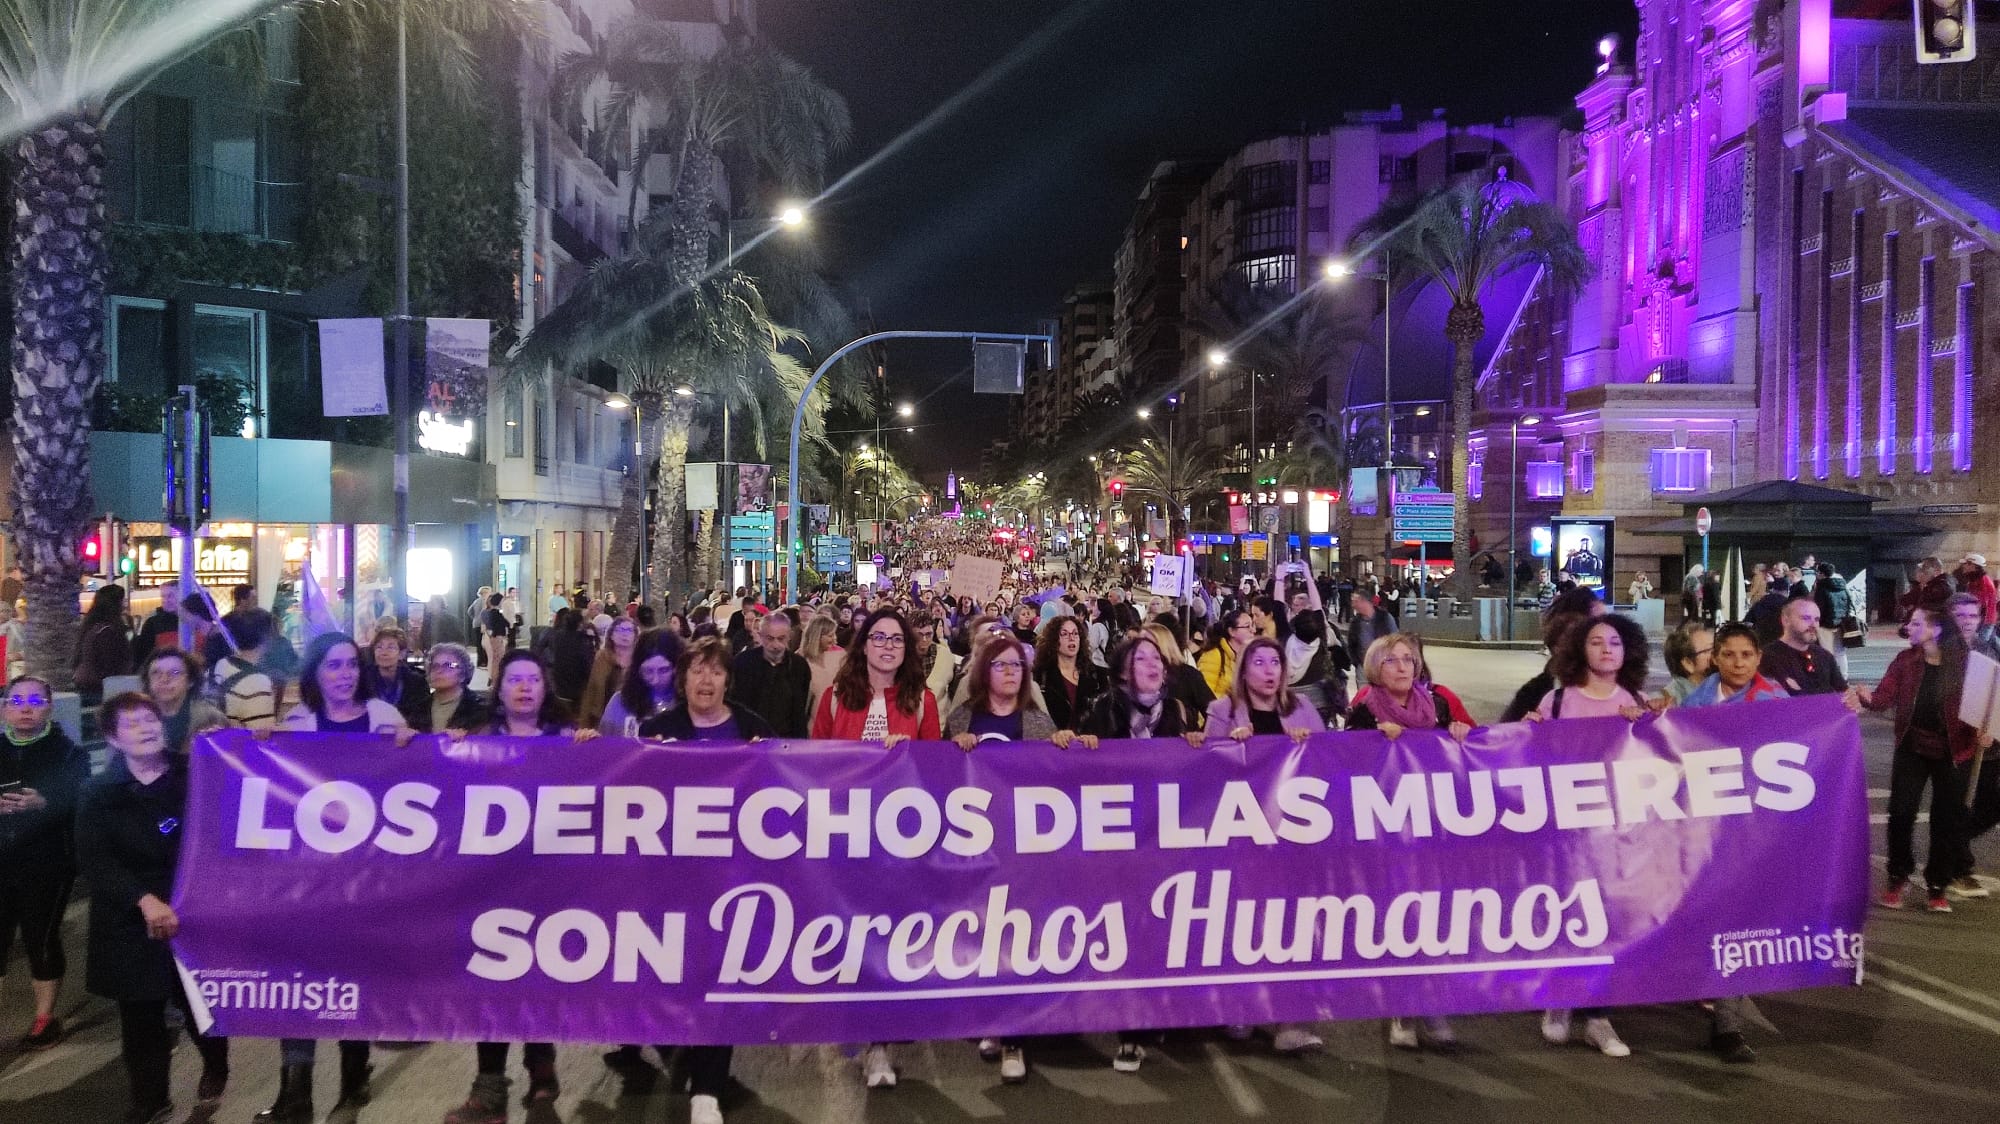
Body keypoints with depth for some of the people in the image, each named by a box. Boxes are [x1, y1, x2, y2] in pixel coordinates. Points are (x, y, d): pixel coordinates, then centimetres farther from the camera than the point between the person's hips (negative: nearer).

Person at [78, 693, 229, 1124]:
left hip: (196, 913, 0)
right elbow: (94, 860, -10)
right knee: (141, 1016, 5)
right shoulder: (99, 793, 1)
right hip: (131, 923, 0)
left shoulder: (194, 779, 3)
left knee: (200, 1004, 5)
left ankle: (215, 1069, 34)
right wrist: (144, 899, -22)